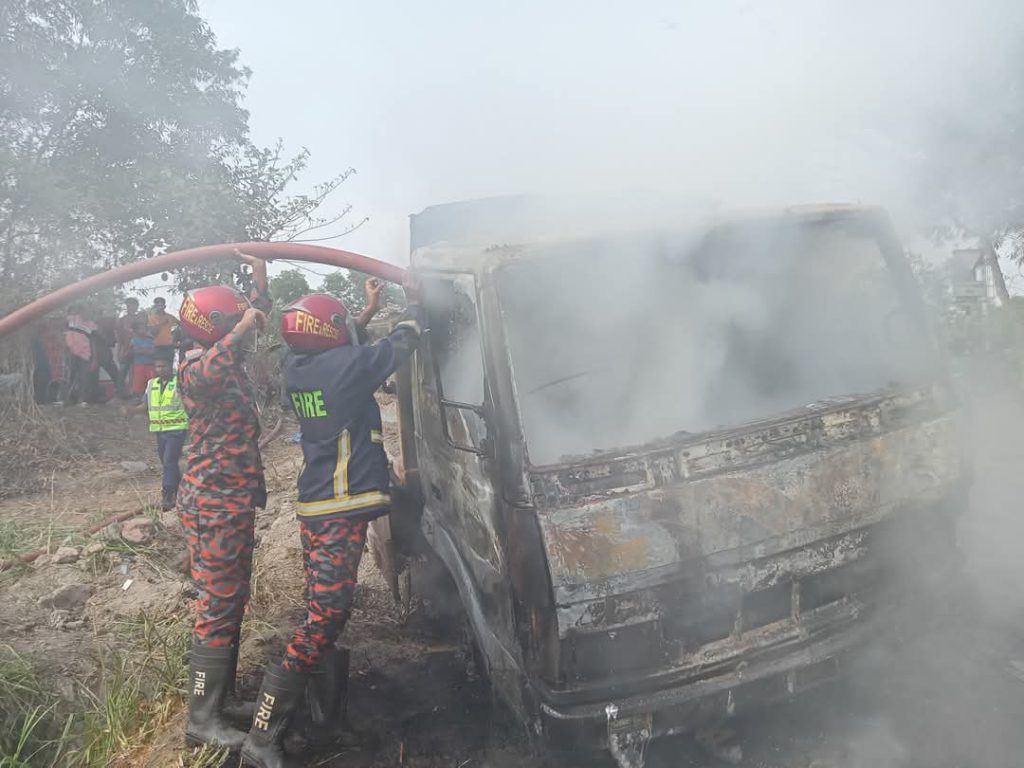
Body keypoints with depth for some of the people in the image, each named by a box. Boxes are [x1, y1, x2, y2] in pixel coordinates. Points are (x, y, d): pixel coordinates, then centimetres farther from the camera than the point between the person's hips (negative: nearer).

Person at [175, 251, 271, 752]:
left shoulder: (229, 360, 11)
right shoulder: (193, 368, -15)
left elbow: (256, 321, 28)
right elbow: (204, 375, -42)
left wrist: (260, 280, 22)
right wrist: (241, 327, -38)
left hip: (235, 500, 10)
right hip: (213, 504, -10)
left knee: (233, 599, 17)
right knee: (217, 607, -4)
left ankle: (223, 692, 30)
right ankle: (202, 718, 6)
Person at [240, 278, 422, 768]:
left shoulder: (297, 368, 6)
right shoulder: (347, 366, -15)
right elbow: (401, 344, 0)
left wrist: (369, 311, 30)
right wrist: (413, 304, 18)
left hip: (314, 503, 9)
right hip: (341, 507, -9)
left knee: (322, 608, 21)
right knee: (326, 616, -9)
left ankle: (318, 693, 36)